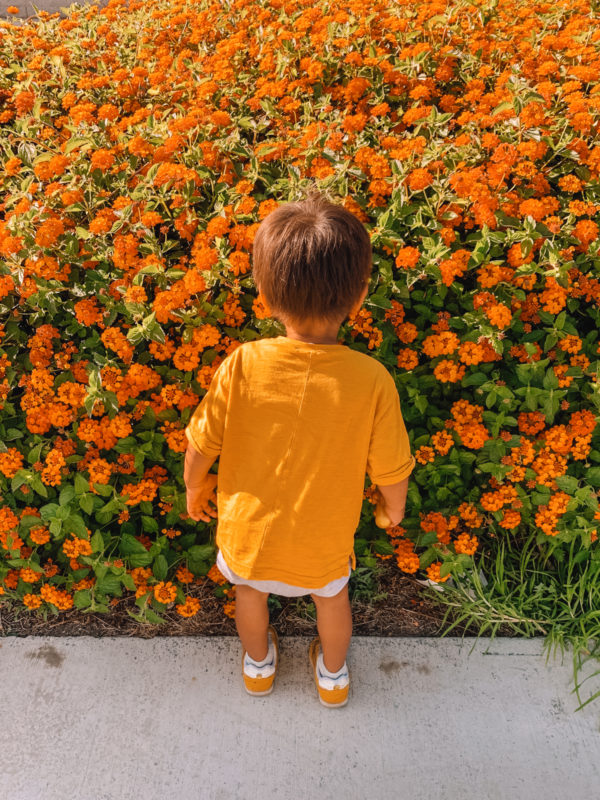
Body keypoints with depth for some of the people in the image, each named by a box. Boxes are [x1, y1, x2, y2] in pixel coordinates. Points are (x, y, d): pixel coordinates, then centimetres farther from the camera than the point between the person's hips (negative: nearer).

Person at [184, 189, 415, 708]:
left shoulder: (242, 365, -27)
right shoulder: (372, 380, -28)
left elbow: (200, 446, -14)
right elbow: (391, 471, -15)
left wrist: (194, 489, 8)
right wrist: (393, 507, 8)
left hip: (247, 533, 1)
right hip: (322, 543, 0)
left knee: (250, 591, 33)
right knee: (332, 595, 32)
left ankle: (259, 665, 61)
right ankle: (334, 676, 58)